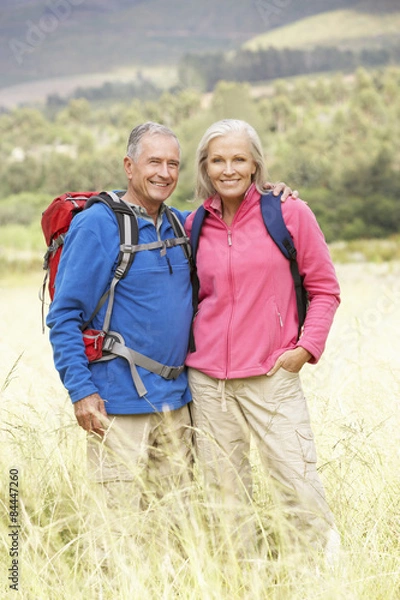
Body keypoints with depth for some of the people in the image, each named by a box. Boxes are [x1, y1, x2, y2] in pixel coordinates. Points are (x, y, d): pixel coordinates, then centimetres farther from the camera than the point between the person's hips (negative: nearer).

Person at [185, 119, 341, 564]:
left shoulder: (289, 213, -1)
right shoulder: (195, 226, 9)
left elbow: (324, 287, 4)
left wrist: (307, 346, -6)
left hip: (271, 376, -3)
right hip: (206, 380, 3)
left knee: (299, 489, -8)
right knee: (223, 495, 8)